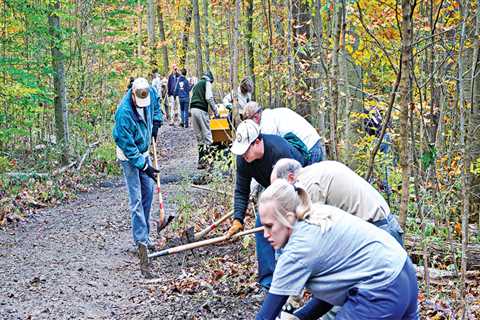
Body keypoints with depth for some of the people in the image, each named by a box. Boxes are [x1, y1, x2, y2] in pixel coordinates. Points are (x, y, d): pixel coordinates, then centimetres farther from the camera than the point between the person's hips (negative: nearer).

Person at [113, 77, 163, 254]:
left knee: (148, 192, 10)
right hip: (129, 156, -7)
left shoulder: (150, 93, -12)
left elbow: (156, 105, 17)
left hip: (143, 152, 7)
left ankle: (144, 233, 20)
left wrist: (156, 122, 4)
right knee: (136, 198, -9)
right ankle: (141, 239, -7)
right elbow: (127, 145, -27)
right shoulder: (124, 112, -31)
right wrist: (143, 166, -26)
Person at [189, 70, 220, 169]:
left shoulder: (196, 84, 27)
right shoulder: (207, 83, 4)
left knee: (199, 136, 13)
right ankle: (205, 160, -14)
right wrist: (216, 111, -5)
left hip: (193, 109, 7)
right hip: (201, 110, -7)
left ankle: (201, 160, 13)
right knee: (207, 135, -4)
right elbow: (209, 98, -9)